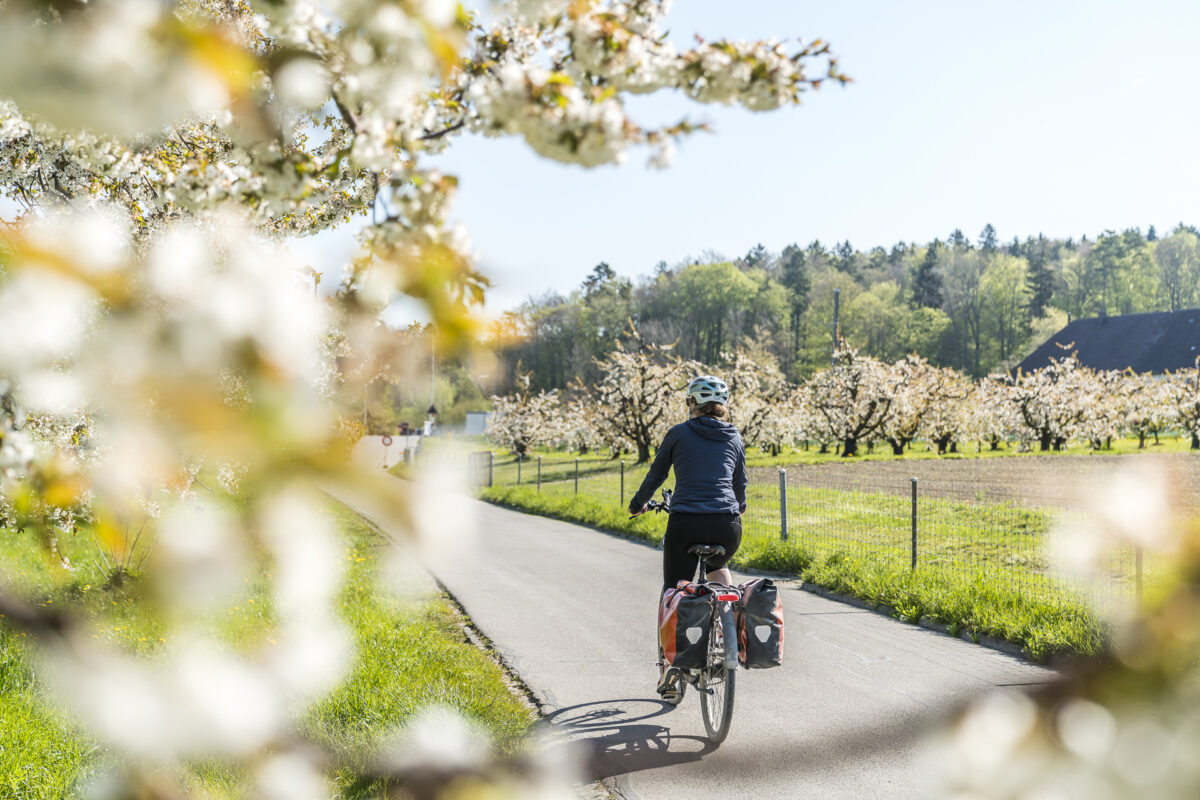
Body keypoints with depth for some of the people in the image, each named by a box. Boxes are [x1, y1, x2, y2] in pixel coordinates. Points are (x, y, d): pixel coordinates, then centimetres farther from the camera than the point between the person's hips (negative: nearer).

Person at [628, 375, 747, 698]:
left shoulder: (678, 434, 5)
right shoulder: (734, 438, 13)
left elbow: (655, 476, 13)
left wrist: (638, 504, 32)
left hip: (685, 523, -3)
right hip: (727, 526, 3)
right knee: (717, 567, 35)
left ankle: (669, 665, 7)